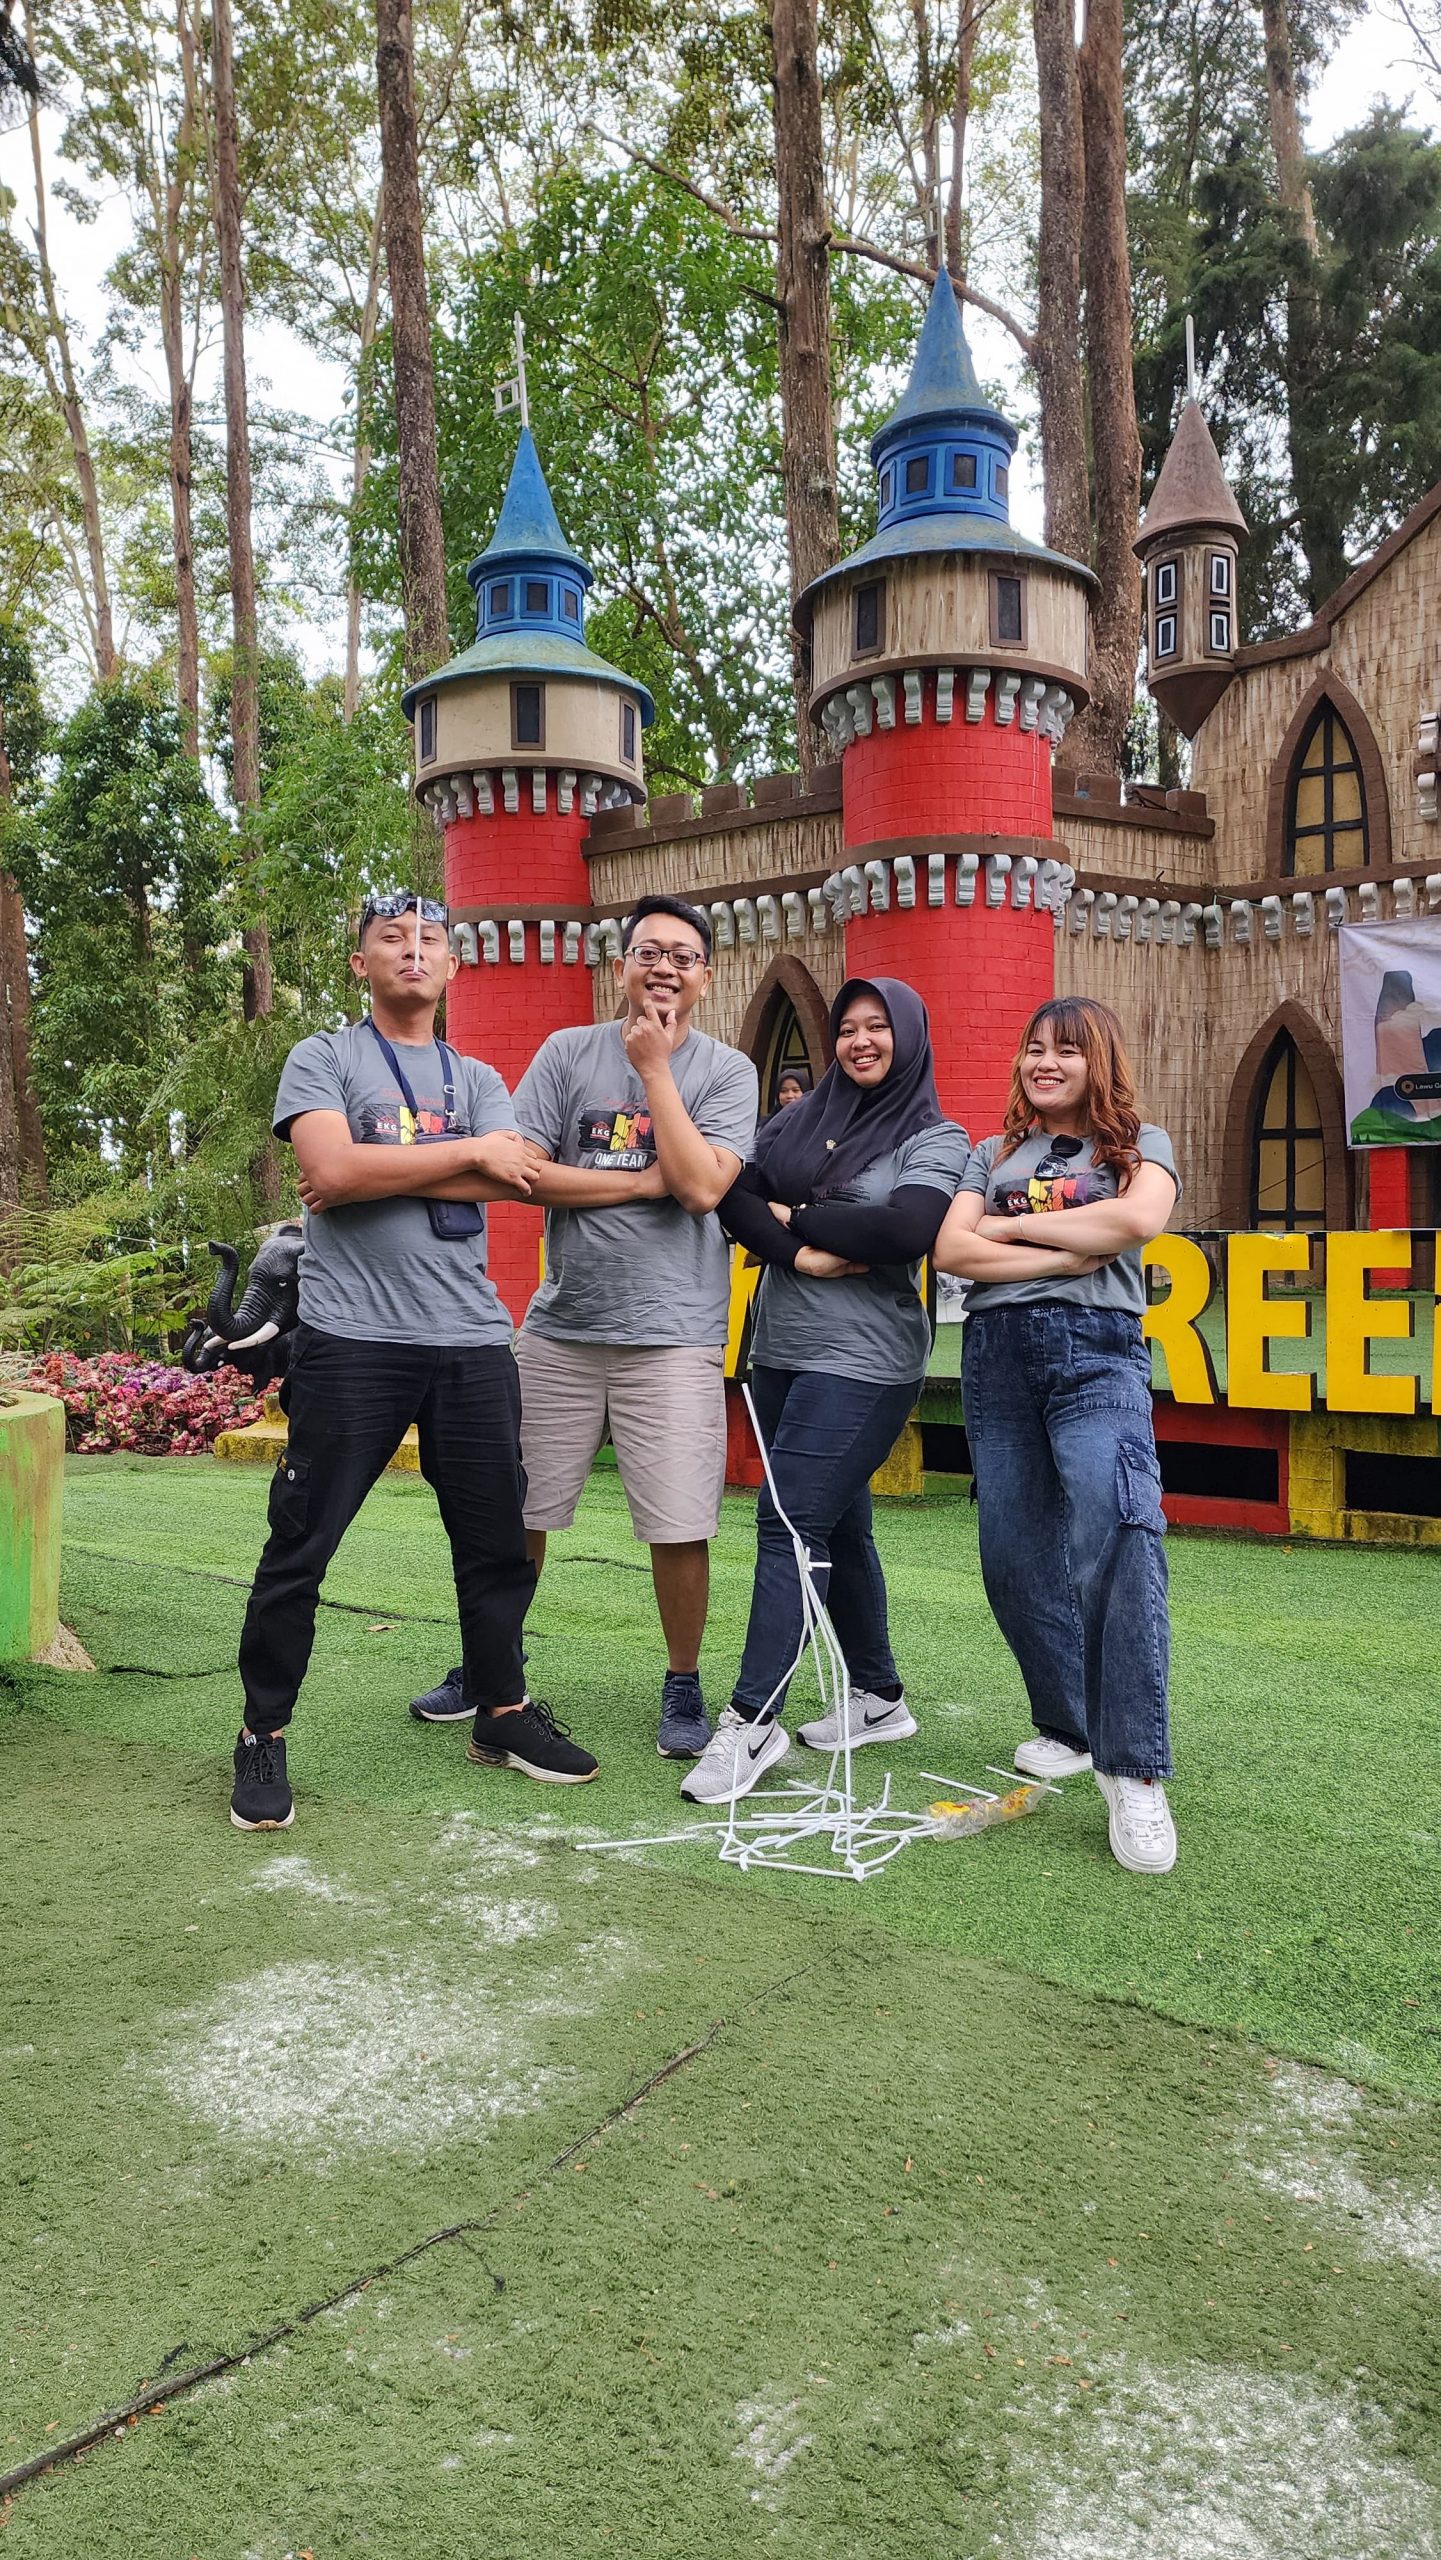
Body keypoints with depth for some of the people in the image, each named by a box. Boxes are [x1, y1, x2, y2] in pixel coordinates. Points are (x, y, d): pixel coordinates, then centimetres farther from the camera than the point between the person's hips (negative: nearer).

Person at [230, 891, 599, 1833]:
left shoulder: (478, 1080, 16)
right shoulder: (323, 1059, 5)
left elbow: (520, 1179, -4)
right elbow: (330, 1169, -15)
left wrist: (378, 1174, -10)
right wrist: (470, 1152, -8)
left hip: (472, 1340, 4)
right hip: (351, 1339, -4)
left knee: (498, 1541, 11)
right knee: (300, 1546, 0)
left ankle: (502, 1713, 28)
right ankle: (264, 1736, 16)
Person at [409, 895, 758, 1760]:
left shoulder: (726, 1070, 1)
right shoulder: (568, 1053, 5)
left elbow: (702, 1186, -14)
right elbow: (524, 1171, -5)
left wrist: (655, 1066, -10)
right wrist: (646, 1180, -9)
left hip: (672, 1334, -2)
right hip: (561, 1325, 2)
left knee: (679, 1528, -3)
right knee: (519, 1511, 12)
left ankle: (684, 1687, 20)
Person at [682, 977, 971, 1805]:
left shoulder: (937, 1139, -2)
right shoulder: (801, 1119, 12)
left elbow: (908, 1229, -19)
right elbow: (734, 1196, 1)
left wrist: (794, 1216, -10)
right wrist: (801, 1252, -15)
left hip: (862, 1363, -6)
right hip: (782, 1352, 6)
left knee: (789, 1527, -12)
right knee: (837, 1528, 13)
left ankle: (754, 1720, -6)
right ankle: (880, 1698, 27)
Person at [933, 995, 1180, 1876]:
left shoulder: (1140, 1142, 13)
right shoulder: (995, 1153, 20)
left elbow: (1138, 1219, -10)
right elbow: (950, 1250, 4)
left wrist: (1012, 1227, -3)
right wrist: (1068, 1253, -6)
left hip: (1097, 1350, -4)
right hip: (997, 1351, 4)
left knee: (1115, 1537, -23)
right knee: (1014, 1556, 3)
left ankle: (1135, 1772, -21)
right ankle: (1067, 1726, 24)